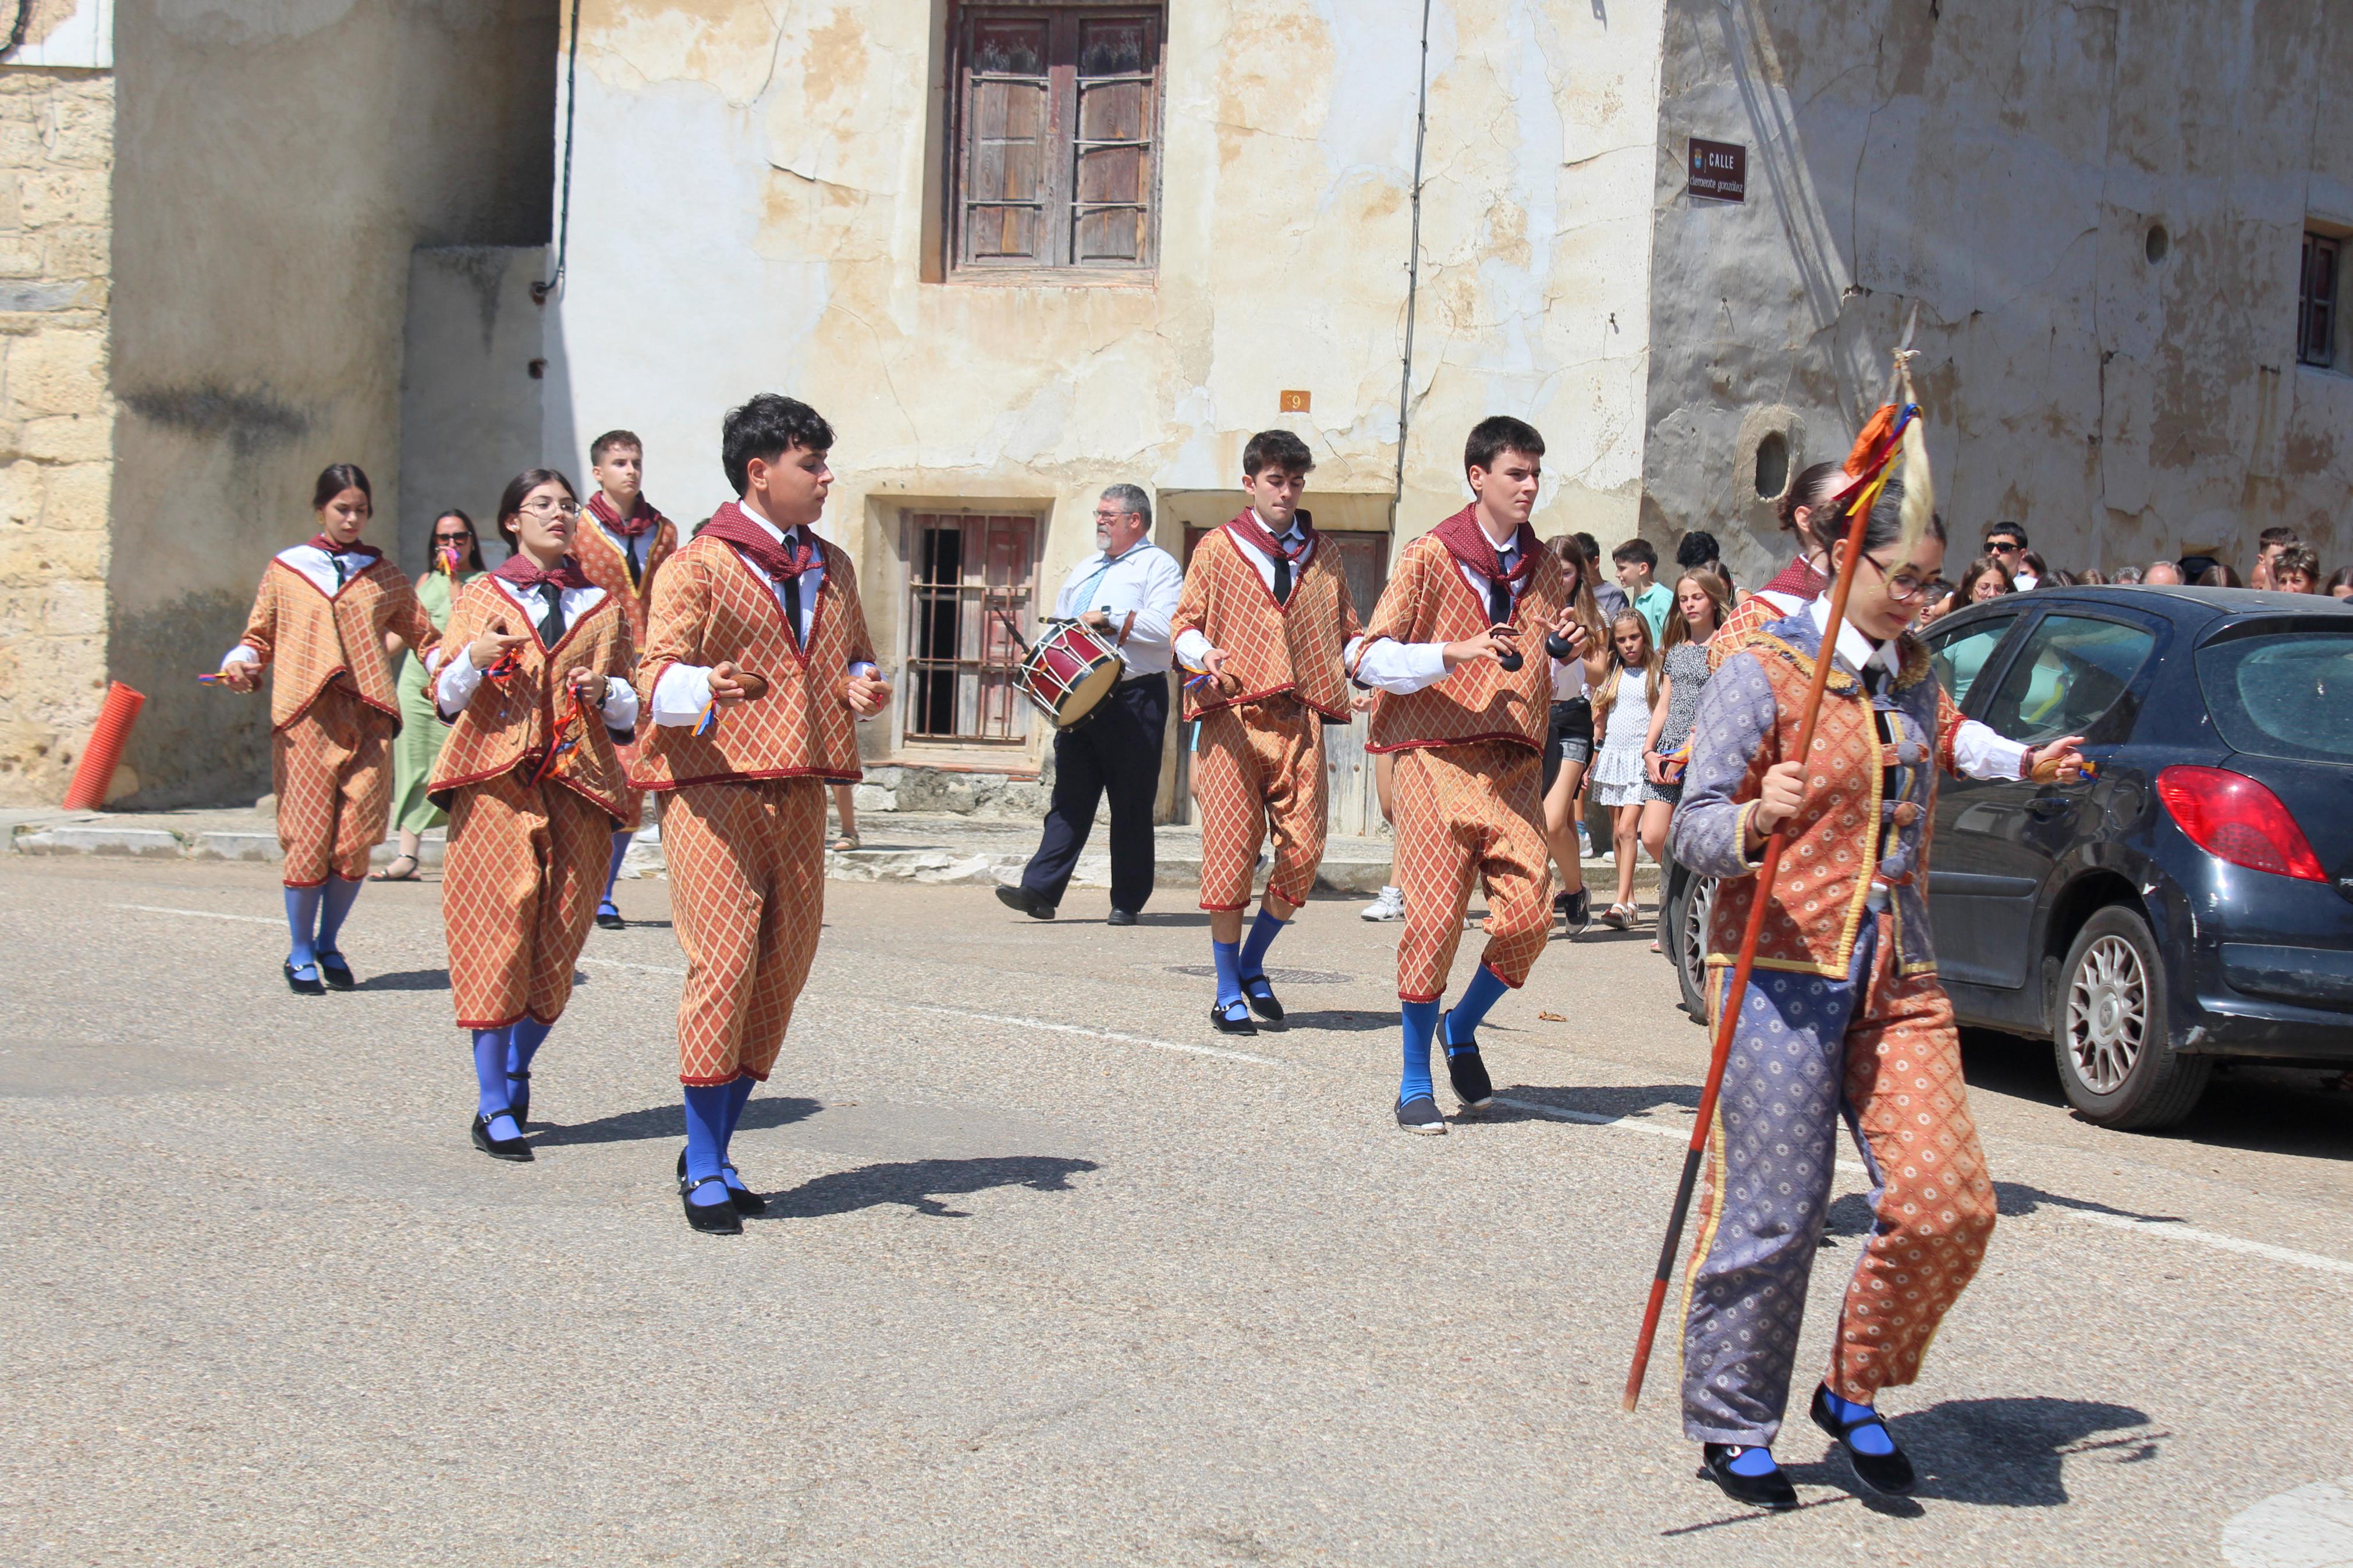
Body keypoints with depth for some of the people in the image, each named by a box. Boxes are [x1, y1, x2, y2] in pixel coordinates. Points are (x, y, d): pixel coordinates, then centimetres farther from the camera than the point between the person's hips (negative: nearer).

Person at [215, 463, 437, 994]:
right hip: (305, 718, -2)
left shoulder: (383, 575, 17)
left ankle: (329, 944, 18)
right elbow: (259, 637, 15)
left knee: (355, 842, -3)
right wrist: (239, 666, -5)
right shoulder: (284, 571, 12)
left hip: (367, 718, 2)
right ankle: (301, 955, 10)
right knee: (308, 840, -6)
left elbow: (422, 635, 19)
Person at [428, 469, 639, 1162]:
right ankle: (493, 1105, -2)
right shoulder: (481, 599, 11)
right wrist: (473, 659, -13)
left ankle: (516, 1072, 25)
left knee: (558, 942, 1)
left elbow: (634, 710, 17)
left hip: (578, 787, 2)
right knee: (496, 931, -8)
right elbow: (445, 701, 7)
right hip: (495, 781, -2)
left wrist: (605, 692, -4)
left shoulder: (605, 607, 16)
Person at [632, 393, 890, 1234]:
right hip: (713, 785, -7)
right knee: (723, 965, -11)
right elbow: (658, 674, -11)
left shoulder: (831, 568, 19)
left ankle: (716, 1150, 17)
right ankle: (703, 1172, -2)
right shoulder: (698, 564, -3)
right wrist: (705, 687, -33)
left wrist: (862, 688, 5)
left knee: (784, 971, 5)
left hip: (799, 789, 7)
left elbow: (854, 659, 29)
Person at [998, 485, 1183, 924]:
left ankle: (1127, 902, 6)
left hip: (1134, 698, -6)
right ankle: (1040, 889, -5)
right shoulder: (1086, 569, 25)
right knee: (1070, 797, 1)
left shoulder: (1158, 566, 1)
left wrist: (1111, 621, -15)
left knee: (1131, 805, 0)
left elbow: (1168, 626, -15)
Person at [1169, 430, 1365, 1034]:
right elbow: (1185, 624, 6)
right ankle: (1228, 993, 4)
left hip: (1300, 718, 3)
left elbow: (1347, 634, 17)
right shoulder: (1218, 550, 9)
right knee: (1231, 848, -5)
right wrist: (1204, 654, -16)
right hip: (1232, 715, -3)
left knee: (1303, 850, -4)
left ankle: (1252, 966, 18)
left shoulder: (1323, 559, 18)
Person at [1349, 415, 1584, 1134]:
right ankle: (1415, 1082, 7)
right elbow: (1371, 657, -6)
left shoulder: (1542, 566, 16)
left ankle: (1462, 1029, 21)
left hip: (1513, 762, 4)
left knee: (1529, 912, -6)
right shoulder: (1430, 556, 0)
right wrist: (1454, 652, -20)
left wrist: (1571, 650, 2)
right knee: (1434, 916, -6)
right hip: (1438, 754, -4)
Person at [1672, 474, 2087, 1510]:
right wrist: (1756, 819, -31)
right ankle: (1730, 1430, 14)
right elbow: (1695, 832, -12)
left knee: (1948, 1205, -5)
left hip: (1899, 976, 6)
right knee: (1770, 1214, -4)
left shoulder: (1914, 675, 14)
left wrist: (2023, 764, 36)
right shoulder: (1762, 673, -6)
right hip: (1781, 969, -6)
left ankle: (1855, 1395, 16)